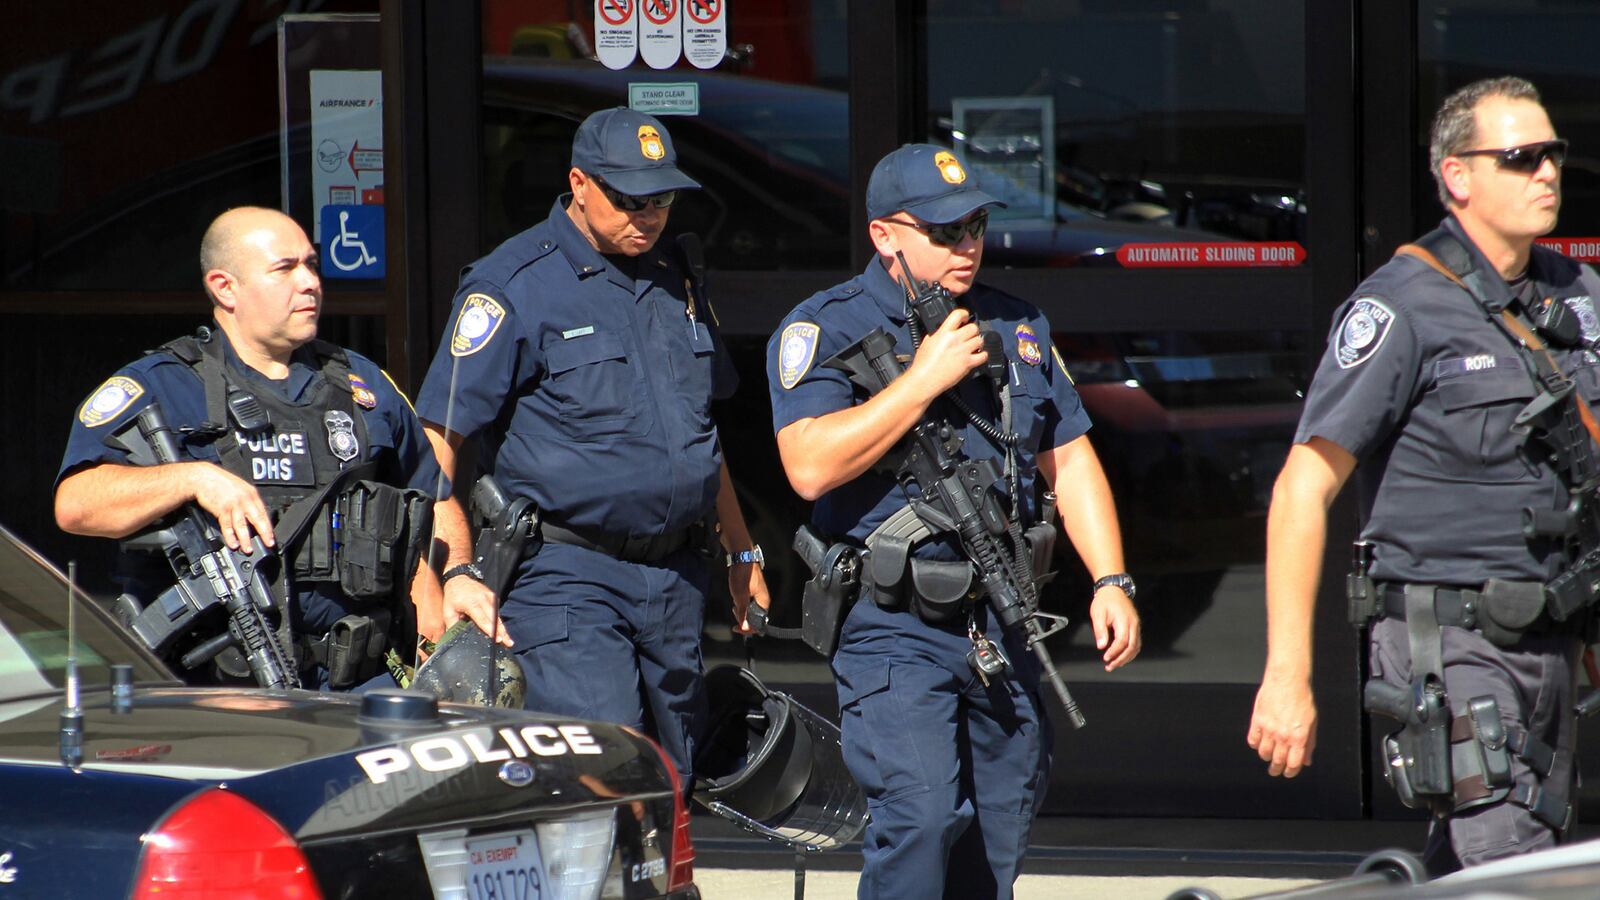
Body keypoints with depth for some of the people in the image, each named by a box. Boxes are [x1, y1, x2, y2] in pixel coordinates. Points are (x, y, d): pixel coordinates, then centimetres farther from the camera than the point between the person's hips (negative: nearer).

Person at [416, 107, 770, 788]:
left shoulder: (676, 278, 15)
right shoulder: (514, 285, -7)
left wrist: (742, 553, 27)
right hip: (567, 576, -7)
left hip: (676, 575, 7)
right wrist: (457, 572, -19)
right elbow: (437, 440, -10)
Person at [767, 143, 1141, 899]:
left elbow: (1070, 459, 19)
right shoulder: (824, 329, -4)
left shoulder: (1018, 328, 15)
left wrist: (1110, 582, 7)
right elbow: (811, 466, -18)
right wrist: (924, 379, -16)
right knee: (921, 816, -20)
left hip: (1004, 623, 6)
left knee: (999, 833, 7)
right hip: (895, 624, -6)